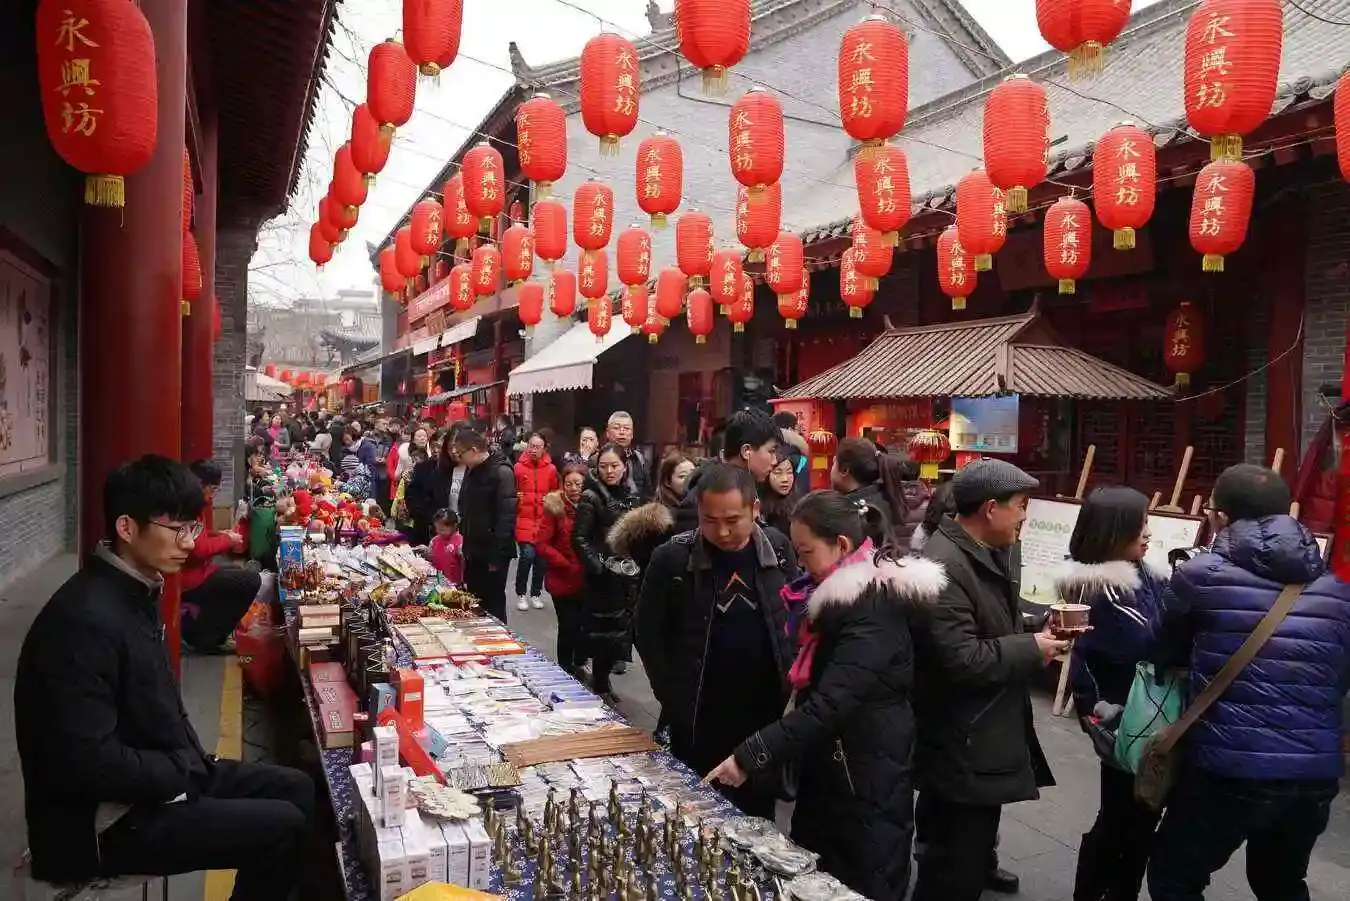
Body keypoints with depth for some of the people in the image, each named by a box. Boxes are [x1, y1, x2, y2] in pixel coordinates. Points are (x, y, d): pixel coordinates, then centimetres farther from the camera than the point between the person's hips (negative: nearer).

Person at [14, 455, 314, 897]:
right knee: (283, 827, -13)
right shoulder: (87, 620, -27)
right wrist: (187, 771, -17)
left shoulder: (135, 592, 5)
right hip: (108, 818, -9)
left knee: (297, 789, 9)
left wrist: (191, 762, 2)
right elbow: (88, 761, -29)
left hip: (165, 773, 10)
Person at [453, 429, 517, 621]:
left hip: (493, 552, -8)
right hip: (474, 550, 8)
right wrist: (465, 544, 12)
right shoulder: (471, 470, 11)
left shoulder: (501, 473, -16)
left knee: (493, 603, 1)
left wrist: (497, 555, -21)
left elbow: (506, 516, -20)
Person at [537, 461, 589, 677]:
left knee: (585, 624, 10)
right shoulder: (554, 507, -7)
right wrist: (567, 565, -15)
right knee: (568, 626, 0)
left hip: (587, 580, 3)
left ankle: (579, 664, 33)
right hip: (563, 580, -3)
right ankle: (566, 670, 20)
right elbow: (541, 544, -11)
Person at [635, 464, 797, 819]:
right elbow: (649, 635, -2)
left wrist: (793, 690, 2)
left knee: (758, 819, 15)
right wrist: (673, 701, -5)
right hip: (700, 720, -2)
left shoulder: (779, 549, -4)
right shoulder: (672, 558, -12)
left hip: (767, 715, 2)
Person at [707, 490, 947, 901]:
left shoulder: (874, 609, -23)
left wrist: (749, 757, -27)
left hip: (865, 781, -9)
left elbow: (831, 703, -29)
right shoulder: (843, 595, 7)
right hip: (830, 769, 9)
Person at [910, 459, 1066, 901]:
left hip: (984, 736, 10)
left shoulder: (991, 554, 9)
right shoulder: (942, 566, -25)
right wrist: (1030, 649, -17)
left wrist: (1039, 628, 4)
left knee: (966, 853, 24)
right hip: (963, 747, -10)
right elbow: (960, 660, -29)